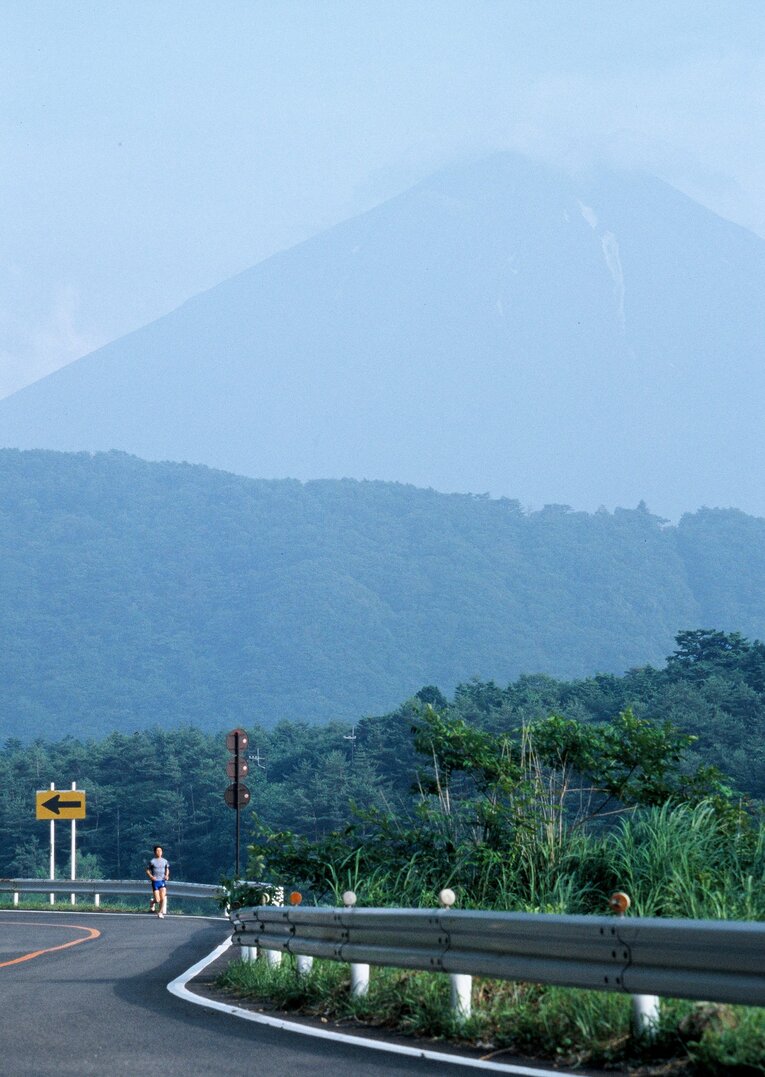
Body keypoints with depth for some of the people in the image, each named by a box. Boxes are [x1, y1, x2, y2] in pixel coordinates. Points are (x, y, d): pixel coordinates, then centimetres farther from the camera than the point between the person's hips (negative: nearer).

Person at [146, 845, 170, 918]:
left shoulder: (164, 861, 7)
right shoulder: (152, 861, -3)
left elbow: (167, 869, 21)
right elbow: (147, 871, 2)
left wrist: (167, 875, 2)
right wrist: (151, 876, -16)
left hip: (162, 881, 3)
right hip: (155, 881, -3)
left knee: (163, 898, -10)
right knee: (157, 900, -7)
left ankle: (160, 912, 7)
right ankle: (153, 903, 29)